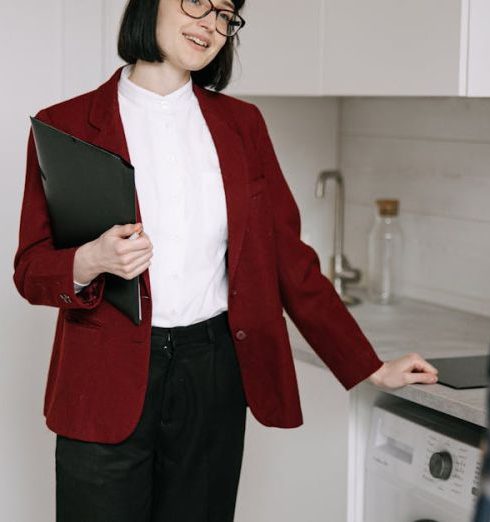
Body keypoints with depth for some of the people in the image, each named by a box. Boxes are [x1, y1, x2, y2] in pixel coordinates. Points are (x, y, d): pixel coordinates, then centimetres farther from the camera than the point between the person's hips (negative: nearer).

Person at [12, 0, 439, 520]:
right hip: (106, 381, -2)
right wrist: (92, 260, -22)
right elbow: (30, 269, 0)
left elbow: (288, 256, 8)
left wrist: (371, 367, 5)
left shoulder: (242, 124, 7)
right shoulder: (63, 125, -1)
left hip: (214, 378, 3)